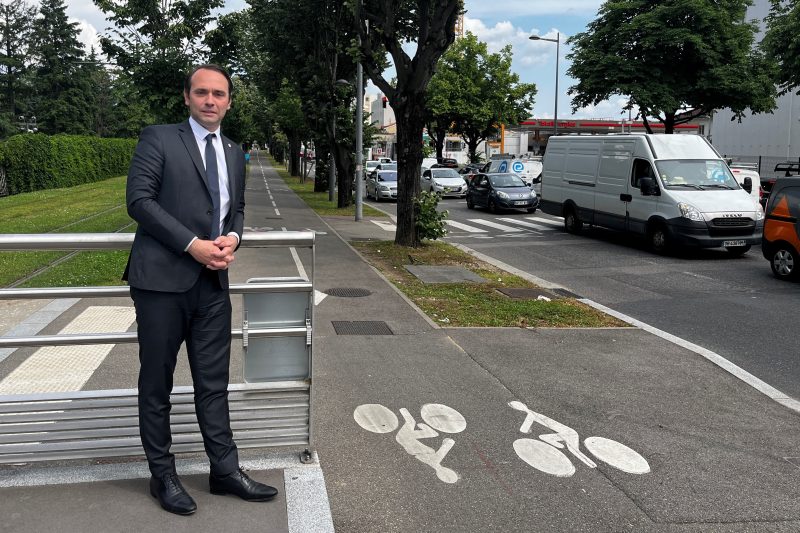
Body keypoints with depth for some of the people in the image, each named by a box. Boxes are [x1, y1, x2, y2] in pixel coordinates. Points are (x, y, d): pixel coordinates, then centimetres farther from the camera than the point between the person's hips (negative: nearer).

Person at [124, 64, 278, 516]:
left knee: (214, 381, 9)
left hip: (213, 281, 5)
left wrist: (233, 238, -1)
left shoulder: (234, 154, 15)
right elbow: (139, 199, -10)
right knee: (157, 382, 8)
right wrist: (193, 245, -17)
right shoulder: (159, 139, -2)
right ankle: (163, 474, 21)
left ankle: (225, 470, 19)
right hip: (163, 278, -4)